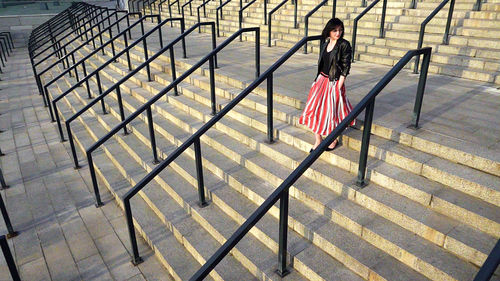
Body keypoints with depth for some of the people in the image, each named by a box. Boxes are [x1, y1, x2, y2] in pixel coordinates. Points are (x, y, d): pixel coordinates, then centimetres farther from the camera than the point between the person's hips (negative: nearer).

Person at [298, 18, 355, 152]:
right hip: (321, 80, 6)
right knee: (316, 109, 3)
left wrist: (339, 86, -15)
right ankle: (318, 141, 15)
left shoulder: (344, 45, -10)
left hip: (335, 82, -6)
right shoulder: (324, 44, 8)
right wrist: (317, 80, 12)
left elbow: (345, 66, -12)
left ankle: (334, 139, 26)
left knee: (332, 111, 4)